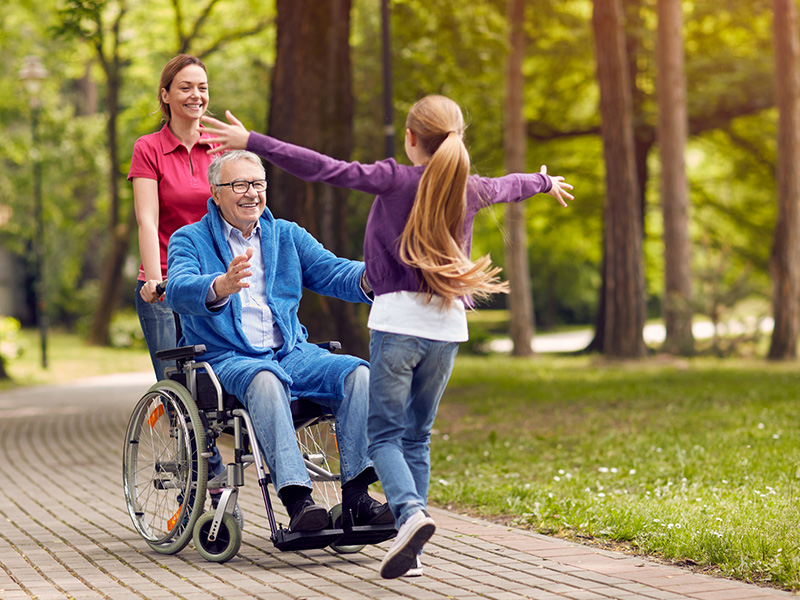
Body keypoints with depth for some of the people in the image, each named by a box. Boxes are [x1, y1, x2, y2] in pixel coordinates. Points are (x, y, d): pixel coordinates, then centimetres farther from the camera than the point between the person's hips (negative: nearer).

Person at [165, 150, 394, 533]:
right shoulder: (189, 240, 5)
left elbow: (332, 272, 3)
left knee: (358, 373, -22)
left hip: (292, 353, 4)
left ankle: (356, 497, -25)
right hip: (226, 359, -4)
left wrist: (368, 278, -21)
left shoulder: (288, 235, 18)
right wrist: (221, 287, -39)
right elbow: (179, 289, -16)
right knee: (265, 379, -38)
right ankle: (297, 500, -46)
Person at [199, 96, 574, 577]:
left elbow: (323, 168, -13)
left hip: (399, 319, -5)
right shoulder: (469, 189, 11)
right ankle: (411, 548, 8)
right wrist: (545, 183, 56)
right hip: (448, 325, 5)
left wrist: (252, 141, -13)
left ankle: (410, 511, -24)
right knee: (418, 434, 12)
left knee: (384, 432, 2)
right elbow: (509, 186, 34)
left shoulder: (396, 180, -5)